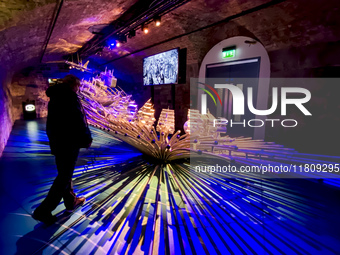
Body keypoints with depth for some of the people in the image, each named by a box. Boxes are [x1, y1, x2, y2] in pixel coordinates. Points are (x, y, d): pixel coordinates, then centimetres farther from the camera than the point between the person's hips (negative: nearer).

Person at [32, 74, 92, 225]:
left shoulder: (56, 96, 13)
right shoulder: (69, 95, -16)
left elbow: (55, 121, 17)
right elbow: (77, 120, -21)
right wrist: (87, 139, -9)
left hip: (57, 142, 10)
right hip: (68, 143, -10)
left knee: (64, 174, 19)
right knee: (64, 177, 0)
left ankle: (71, 202, 35)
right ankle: (43, 211, 7)